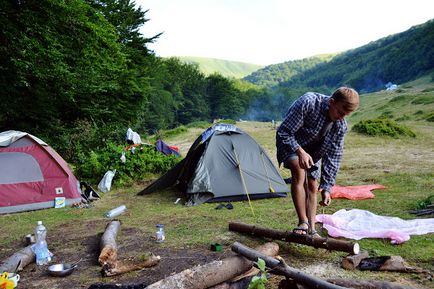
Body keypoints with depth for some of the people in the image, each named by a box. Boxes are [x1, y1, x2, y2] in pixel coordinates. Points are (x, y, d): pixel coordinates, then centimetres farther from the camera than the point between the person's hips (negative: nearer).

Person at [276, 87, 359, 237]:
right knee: (298, 170, -31)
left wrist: (326, 187, -15)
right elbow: (283, 132, -29)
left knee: (312, 186, 1)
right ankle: (303, 223, -25)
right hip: (291, 145, -5)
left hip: (313, 151, 5)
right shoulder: (308, 103, -35)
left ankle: (311, 230, 13)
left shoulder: (341, 126, -19)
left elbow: (333, 156, -12)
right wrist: (300, 151, -39)